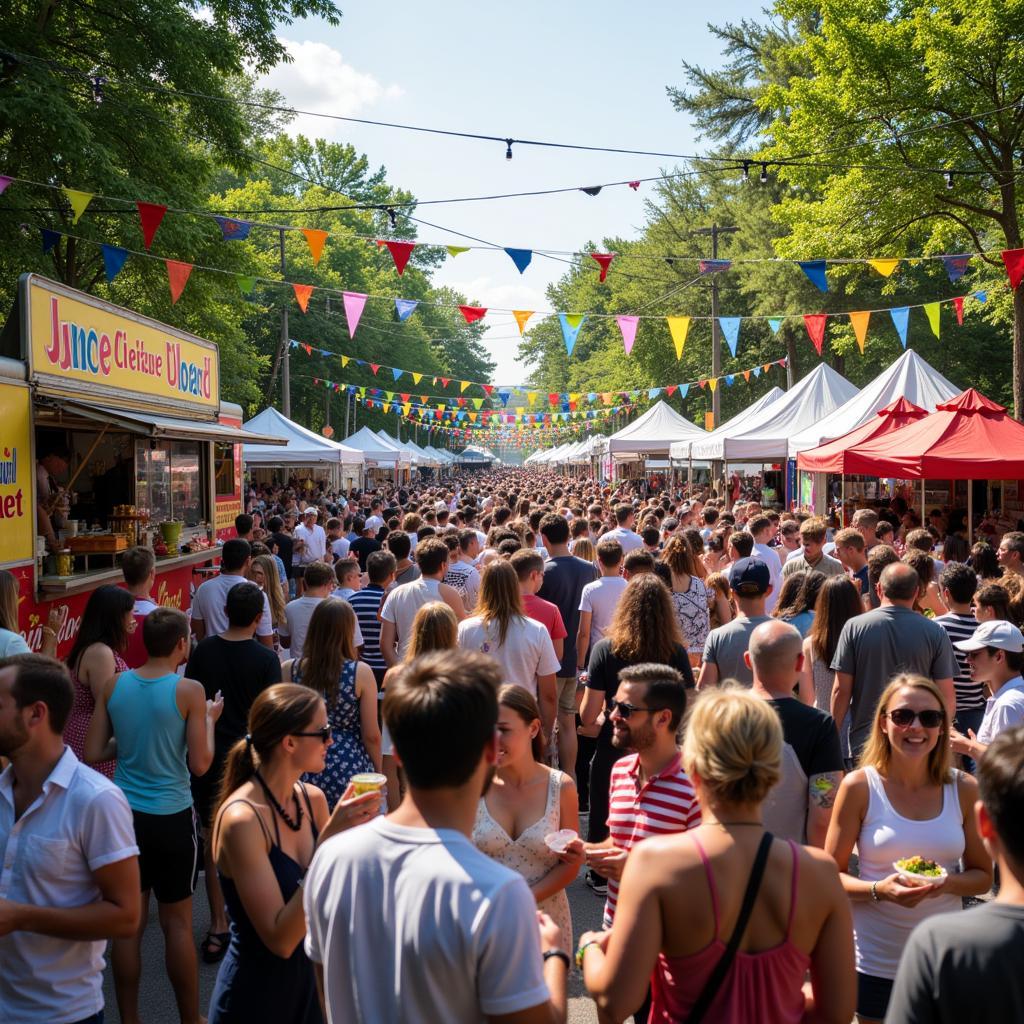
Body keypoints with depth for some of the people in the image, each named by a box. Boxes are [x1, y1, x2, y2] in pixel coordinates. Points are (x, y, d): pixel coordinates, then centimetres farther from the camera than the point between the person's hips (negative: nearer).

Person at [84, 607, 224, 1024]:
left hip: (125, 814, 4)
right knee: (177, 921, 9)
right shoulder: (189, 690, -14)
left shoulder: (114, 685, -2)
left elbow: (92, 753, 1)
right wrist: (210, 719, 1)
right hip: (171, 817, -4)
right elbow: (199, 764, -13)